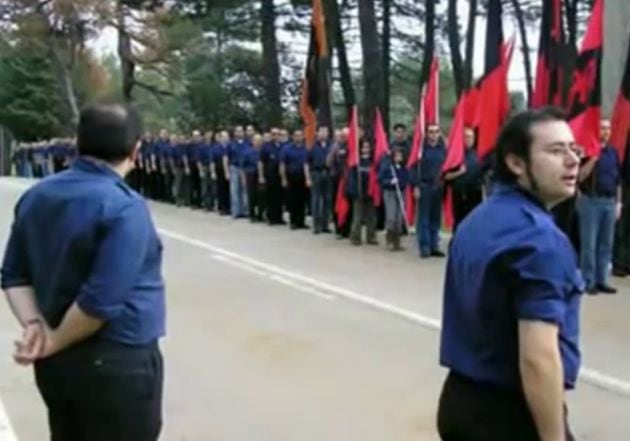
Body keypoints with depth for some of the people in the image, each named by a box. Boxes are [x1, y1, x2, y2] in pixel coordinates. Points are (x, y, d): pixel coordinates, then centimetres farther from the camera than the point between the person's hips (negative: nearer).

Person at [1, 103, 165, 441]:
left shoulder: (35, 197, 6)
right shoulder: (125, 207, -20)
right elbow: (101, 300, -25)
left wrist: (33, 324, -5)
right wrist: (55, 342, -12)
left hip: (55, 362, 8)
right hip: (116, 364, -8)